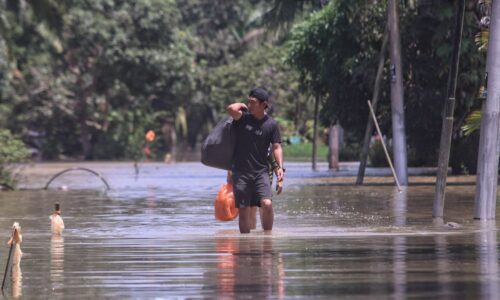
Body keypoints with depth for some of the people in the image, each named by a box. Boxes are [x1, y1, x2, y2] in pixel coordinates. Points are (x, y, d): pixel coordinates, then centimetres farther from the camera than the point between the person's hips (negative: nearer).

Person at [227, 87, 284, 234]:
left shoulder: (271, 125, 1)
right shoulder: (243, 117, -3)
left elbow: (276, 147, 1)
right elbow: (231, 109, -24)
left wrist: (280, 167, -12)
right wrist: (241, 105, -4)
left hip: (261, 172, 0)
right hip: (240, 172, 0)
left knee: (267, 204, -18)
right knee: (244, 211, 0)